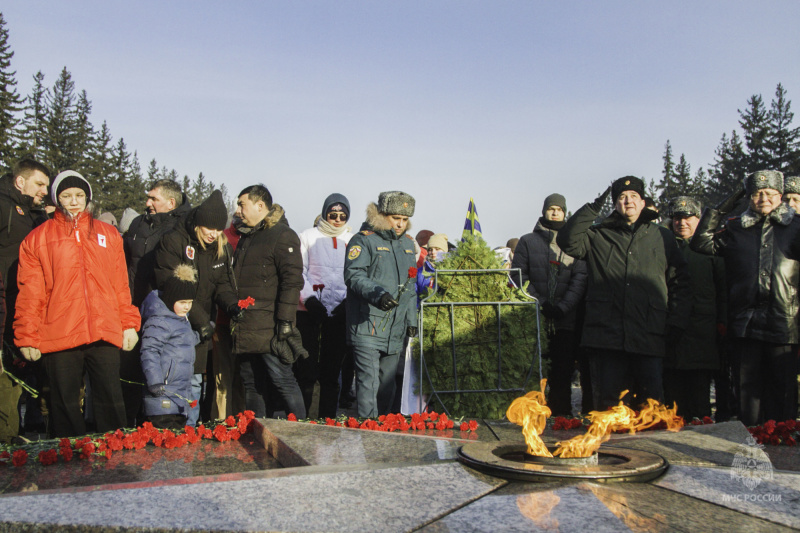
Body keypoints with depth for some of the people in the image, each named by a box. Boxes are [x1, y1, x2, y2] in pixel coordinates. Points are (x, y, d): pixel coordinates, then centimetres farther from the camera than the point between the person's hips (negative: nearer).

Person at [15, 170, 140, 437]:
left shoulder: (109, 234, 15)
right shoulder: (37, 238, 9)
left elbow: (121, 285, 14)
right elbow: (30, 293, 5)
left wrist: (129, 323, 6)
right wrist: (27, 337, 0)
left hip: (106, 333, 1)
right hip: (58, 337, -1)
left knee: (111, 402, 3)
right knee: (66, 405, 6)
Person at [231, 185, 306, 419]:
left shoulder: (283, 235, -8)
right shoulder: (246, 237, 19)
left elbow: (292, 280, -16)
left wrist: (285, 320, -20)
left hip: (269, 329, -8)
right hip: (245, 329, 9)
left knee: (283, 381, -5)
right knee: (251, 385, 13)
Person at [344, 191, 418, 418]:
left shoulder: (408, 243, 18)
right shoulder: (364, 240, -4)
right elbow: (353, 274, -16)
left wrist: (411, 319, 19)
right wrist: (377, 294, -31)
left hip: (395, 330, 7)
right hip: (367, 327, -6)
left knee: (387, 384, 13)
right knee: (368, 381, -8)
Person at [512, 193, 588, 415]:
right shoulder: (527, 241, 12)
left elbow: (580, 278, 3)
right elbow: (519, 277, 5)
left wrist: (563, 307, -10)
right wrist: (540, 303, -6)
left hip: (566, 320, 0)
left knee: (563, 372, -1)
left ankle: (561, 417, 5)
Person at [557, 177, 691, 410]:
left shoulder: (663, 238, 18)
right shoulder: (598, 235, 15)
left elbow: (680, 281, 16)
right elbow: (568, 241, -3)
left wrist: (676, 321, 6)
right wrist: (592, 210, -4)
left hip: (649, 337, 1)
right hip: (606, 336, -1)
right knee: (608, 403, 2)